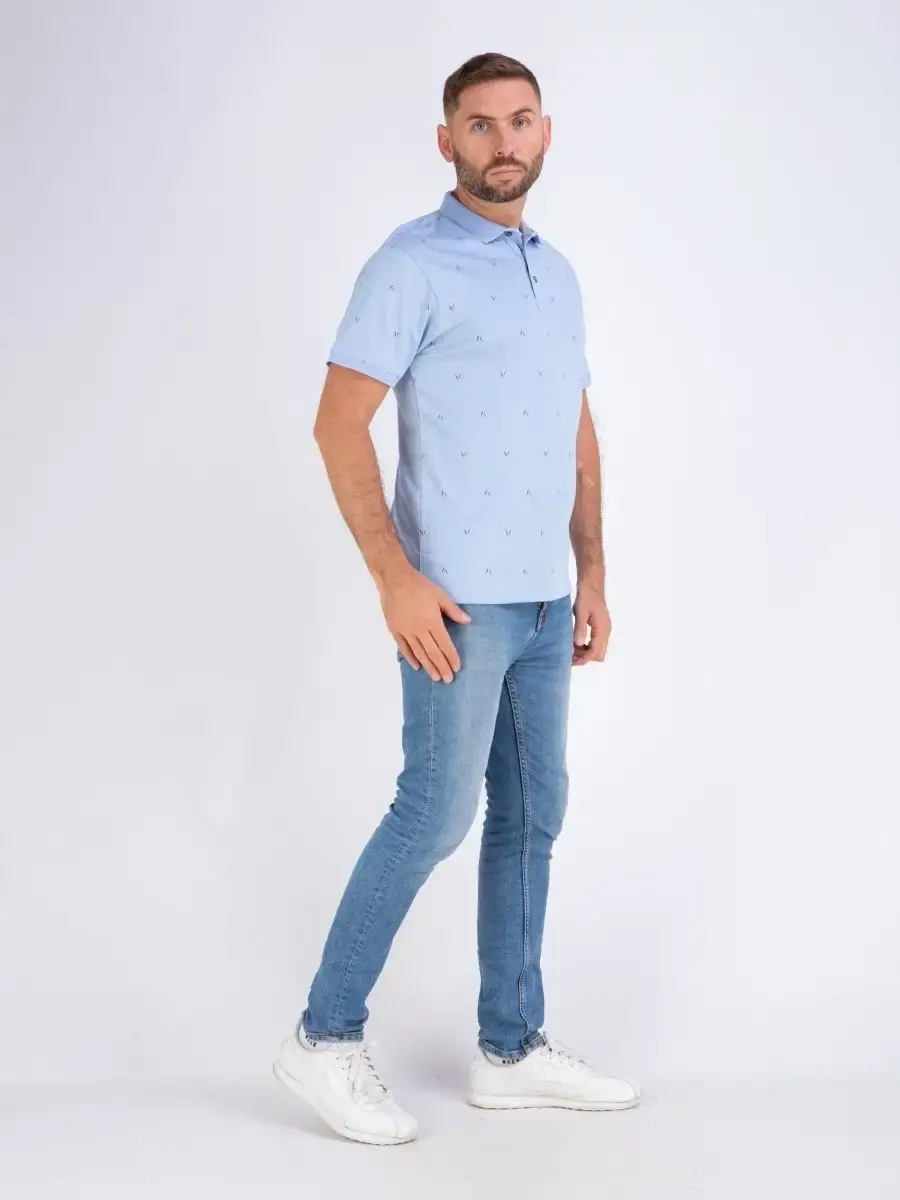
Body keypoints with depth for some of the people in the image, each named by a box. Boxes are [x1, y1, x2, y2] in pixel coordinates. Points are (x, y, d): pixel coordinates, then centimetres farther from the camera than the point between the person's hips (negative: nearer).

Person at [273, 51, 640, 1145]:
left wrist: (591, 574, 13)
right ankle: (327, 1037, 9)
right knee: (435, 813, -5)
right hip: (458, 600, -8)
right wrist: (394, 576, -20)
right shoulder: (411, 265, -8)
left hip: (544, 602, 8)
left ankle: (511, 1050, 20)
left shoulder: (557, 275, 15)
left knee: (530, 818, 10)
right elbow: (339, 423, -14)